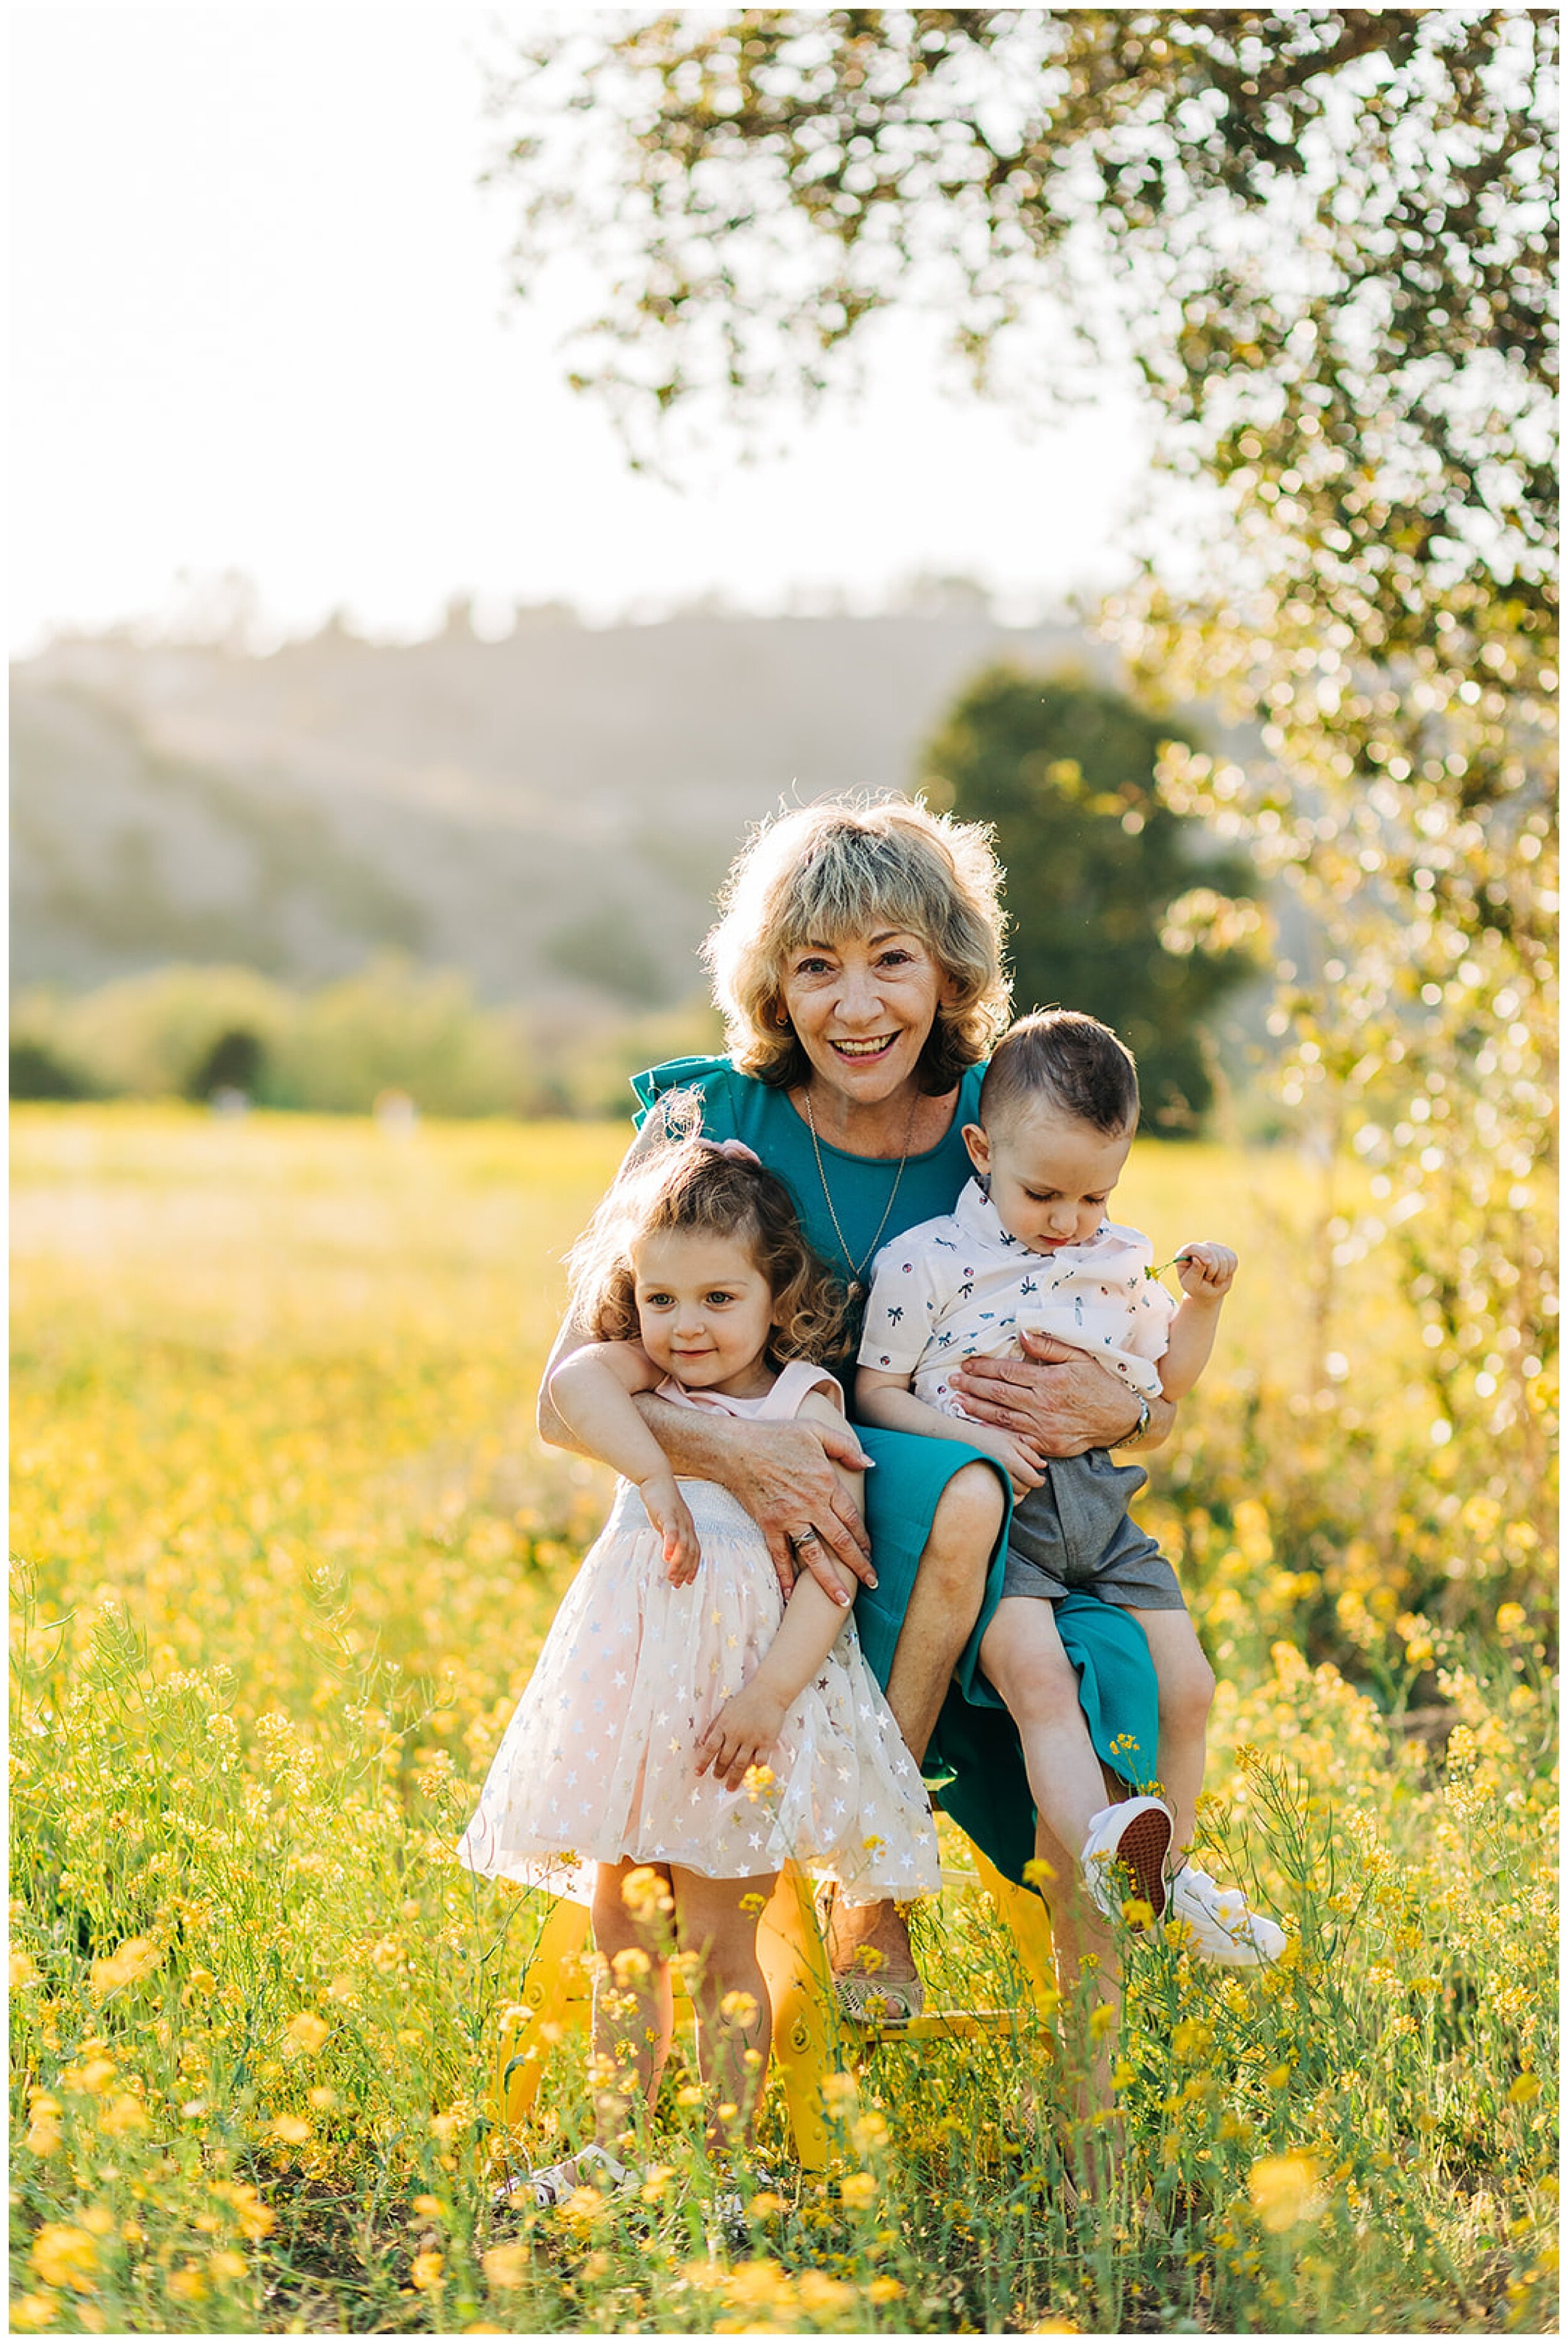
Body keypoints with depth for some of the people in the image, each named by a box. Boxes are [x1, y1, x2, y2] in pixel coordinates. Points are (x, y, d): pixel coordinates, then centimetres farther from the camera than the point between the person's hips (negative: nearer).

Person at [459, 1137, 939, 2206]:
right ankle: (612, 2149, 17)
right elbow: (575, 1379, -16)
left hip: (749, 1687, -4)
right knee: (623, 1926, 9)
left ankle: (732, 2159, 6)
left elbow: (832, 1569, -9)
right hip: (633, 1679, 4)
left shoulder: (807, 1407, -3)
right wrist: (655, 1477, -26)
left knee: (718, 1938, -3)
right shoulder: (645, 1383, 8)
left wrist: (768, 1693, -19)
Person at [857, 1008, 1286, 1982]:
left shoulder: (1123, 1263, 13)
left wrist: (1203, 1305, 8)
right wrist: (972, 1435, -17)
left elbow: (1168, 1379, 25)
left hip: (1100, 1507, 5)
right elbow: (877, 1391, -2)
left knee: (1184, 1677, 0)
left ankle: (1170, 1866, 18)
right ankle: (1097, 1848, -45)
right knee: (1033, 1667, -29)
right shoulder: (927, 1262, -3)